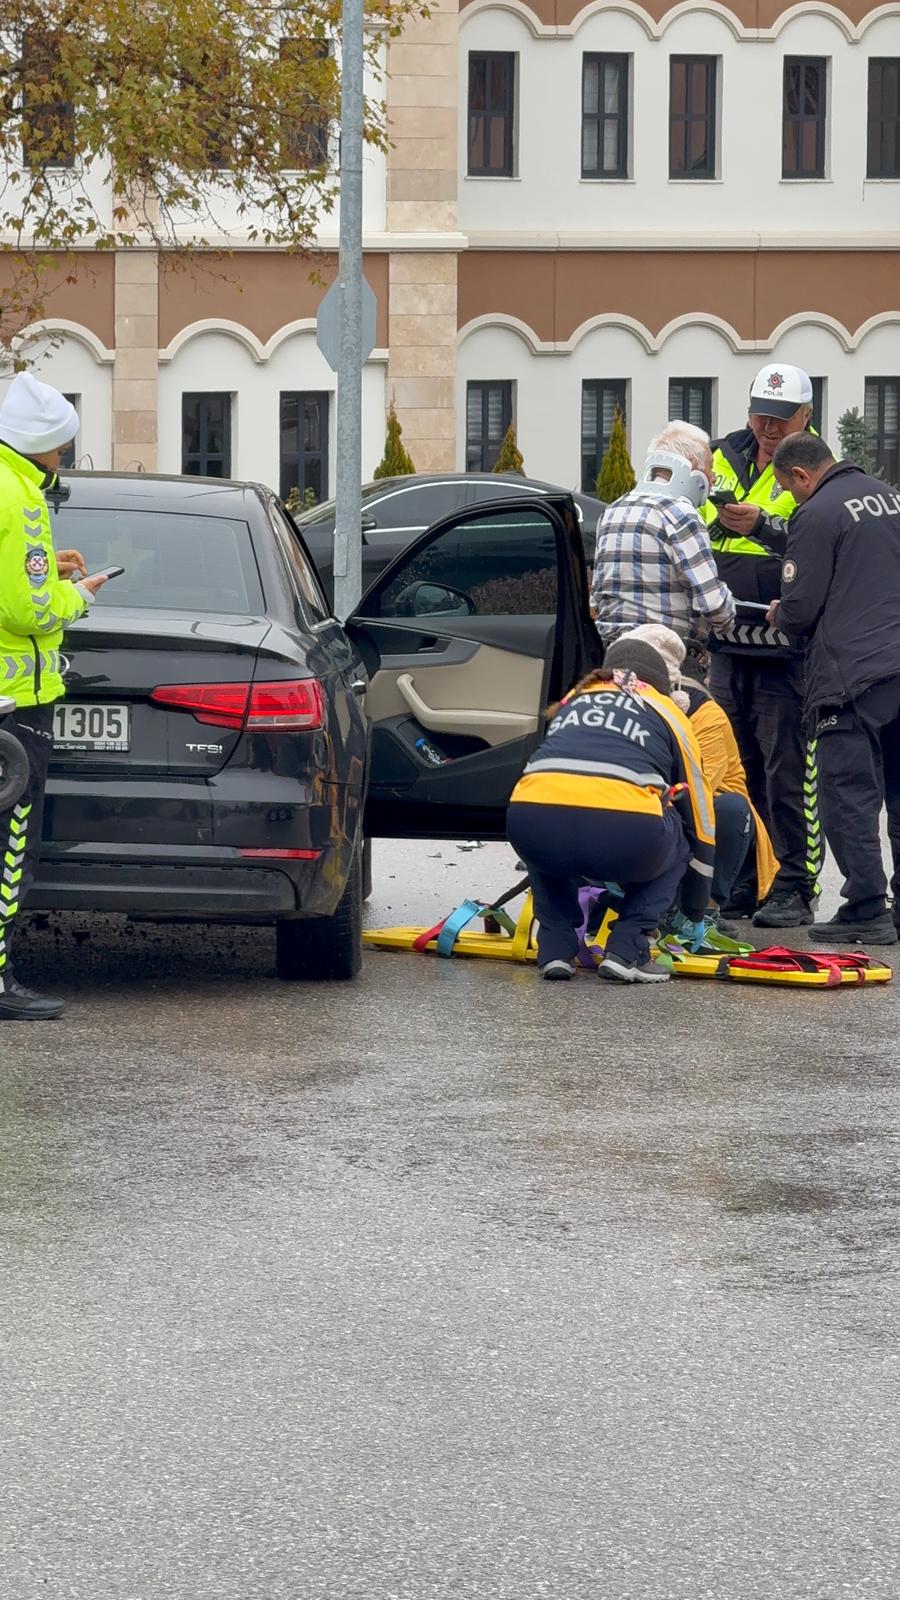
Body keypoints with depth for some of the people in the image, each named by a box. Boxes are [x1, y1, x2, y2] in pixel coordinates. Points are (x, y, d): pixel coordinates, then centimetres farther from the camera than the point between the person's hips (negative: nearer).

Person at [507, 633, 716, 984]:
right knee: (675, 846, 31)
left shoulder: (573, 700, 34)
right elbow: (700, 826, 34)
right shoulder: (668, 714, 27)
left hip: (529, 815, 3)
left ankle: (555, 950, 22)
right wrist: (696, 914, 48)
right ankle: (627, 952, 13)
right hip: (624, 831, -3)